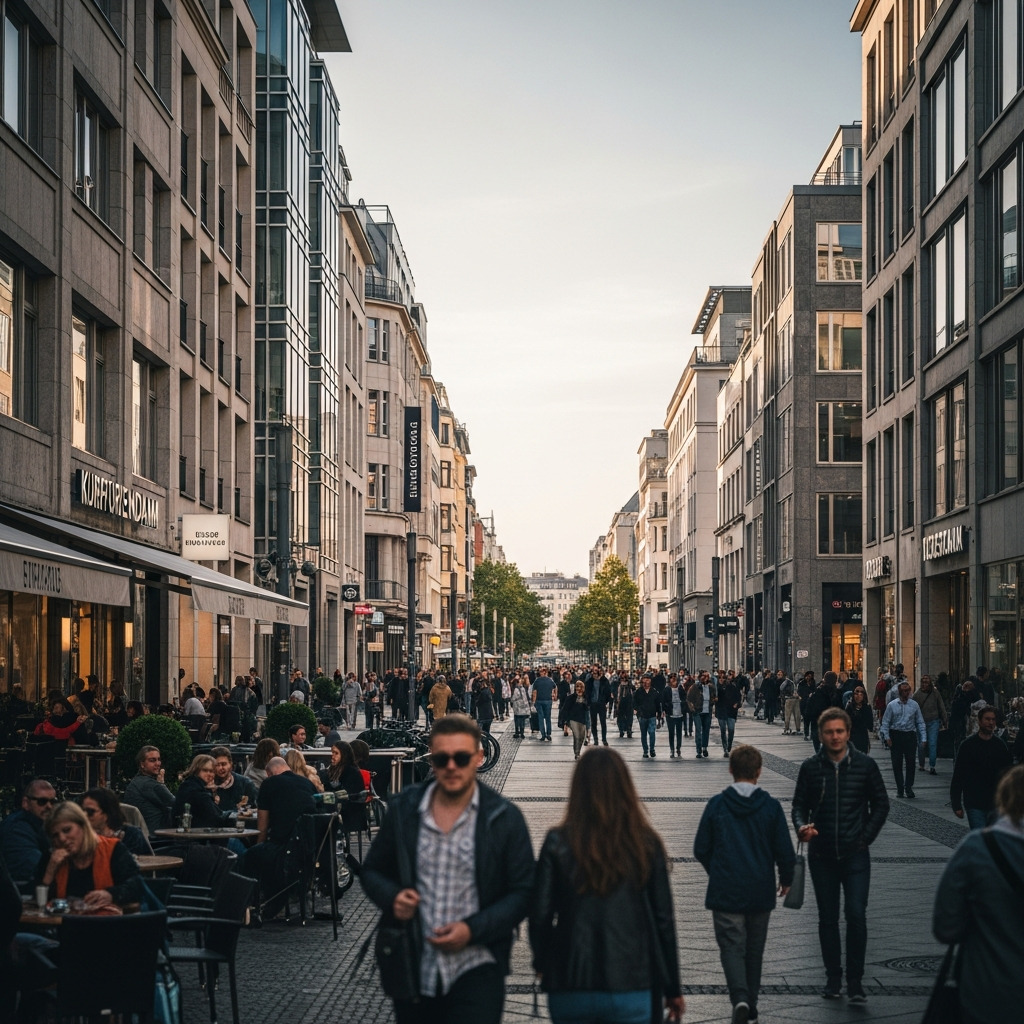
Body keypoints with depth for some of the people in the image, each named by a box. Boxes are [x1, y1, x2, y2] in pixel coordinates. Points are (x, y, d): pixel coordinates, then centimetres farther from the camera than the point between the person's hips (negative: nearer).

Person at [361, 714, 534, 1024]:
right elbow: (372, 871, 15)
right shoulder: (403, 809, 5)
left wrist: (472, 929, -14)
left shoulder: (505, 818, -3)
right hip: (413, 971, 3)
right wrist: (391, 897, -8)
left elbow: (523, 892, -2)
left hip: (476, 971, -3)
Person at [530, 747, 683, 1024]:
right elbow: (663, 919, 1)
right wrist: (673, 990, 10)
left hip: (570, 988, 0)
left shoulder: (558, 842, -4)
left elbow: (539, 915, -5)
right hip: (632, 987, 0)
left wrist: (543, 963, 14)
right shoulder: (646, 844, -2)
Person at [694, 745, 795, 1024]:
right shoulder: (771, 807, -7)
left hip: (725, 892, -1)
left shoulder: (717, 804, -6)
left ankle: (740, 996, -23)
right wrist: (786, 880, 15)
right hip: (760, 892, 1)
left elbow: (701, 849, -1)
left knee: (732, 946, 0)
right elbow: (785, 852, -4)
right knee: (754, 950, 16)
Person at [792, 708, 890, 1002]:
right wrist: (802, 827, -15)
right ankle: (833, 978, 20)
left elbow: (881, 804, 7)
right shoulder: (810, 767, 1)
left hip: (855, 854, -2)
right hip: (821, 855, 2)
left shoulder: (865, 765, -1)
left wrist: (866, 836, -2)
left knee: (856, 914, -11)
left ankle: (855, 981, 0)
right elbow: (799, 804, 6)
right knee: (828, 917, 9)